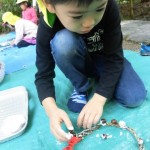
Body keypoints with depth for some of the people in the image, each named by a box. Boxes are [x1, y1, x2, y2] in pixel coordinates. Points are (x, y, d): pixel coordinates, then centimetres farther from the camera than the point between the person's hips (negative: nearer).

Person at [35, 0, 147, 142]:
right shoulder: (47, 27, -29)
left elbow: (114, 57, -27)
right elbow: (43, 75, -25)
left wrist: (99, 99, -36)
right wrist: (52, 110, -41)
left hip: (107, 58, 1)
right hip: (78, 64, 0)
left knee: (135, 97, -22)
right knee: (63, 41, -34)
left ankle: (98, 79, 8)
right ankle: (81, 88, -8)